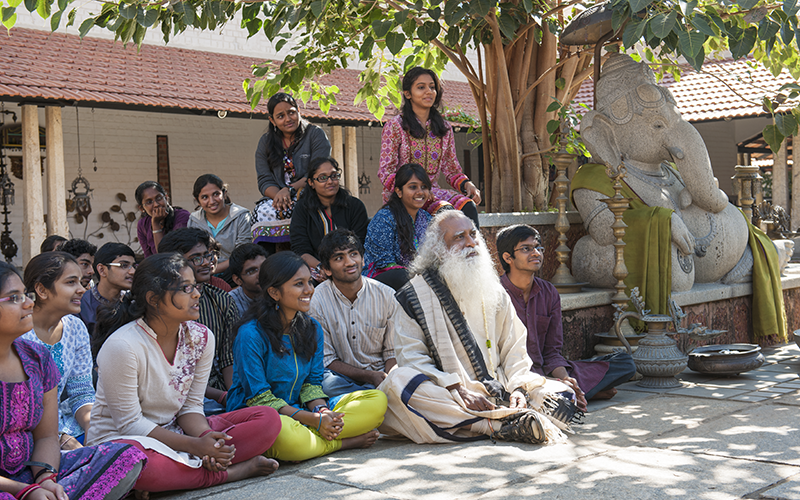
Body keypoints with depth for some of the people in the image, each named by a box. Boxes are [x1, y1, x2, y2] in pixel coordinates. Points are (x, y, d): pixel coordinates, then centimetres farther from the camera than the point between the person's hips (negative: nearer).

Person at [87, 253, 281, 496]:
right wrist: (194, 446, -24)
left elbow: (191, 406, 2)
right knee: (136, 462, -44)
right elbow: (129, 423, -18)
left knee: (268, 418, -8)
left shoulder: (201, 338, -1)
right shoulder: (122, 346, -20)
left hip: (176, 432, 6)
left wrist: (206, 439, -21)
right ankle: (235, 471, -24)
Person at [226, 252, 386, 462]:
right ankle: (346, 442, -17)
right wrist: (314, 419, -22)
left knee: (378, 400, -9)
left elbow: (312, 383, 8)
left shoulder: (312, 328, 8)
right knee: (282, 431, -44)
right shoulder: (251, 334, -15)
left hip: (300, 409, 7)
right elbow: (259, 398, -15)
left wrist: (323, 411, -16)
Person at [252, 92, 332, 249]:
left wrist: (290, 190, -21)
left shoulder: (315, 134, 4)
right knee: (261, 211, -30)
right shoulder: (265, 142, 15)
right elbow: (265, 181, 6)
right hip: (278, 197, 3)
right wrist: (279, 196, -17)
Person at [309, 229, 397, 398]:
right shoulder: (316, 300, -7)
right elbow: (326, 359, -4)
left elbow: (392, 352, 4)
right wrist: (369, 376, -17)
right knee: (328, 383, -37)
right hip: (342, 376, 0)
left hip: (380, 373, 0)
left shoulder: (387, 296, -1)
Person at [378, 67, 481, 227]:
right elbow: (386, 173, -5)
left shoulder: (445, 128, 14)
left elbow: (452, 170, 17)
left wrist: (467, 184, -6)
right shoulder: (395, 126, 0)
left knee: (468, 206, -27)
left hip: (432, 191, 5)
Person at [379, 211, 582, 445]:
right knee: (398, 382, -35)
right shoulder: (416, 294, 3)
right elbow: (411, 355, -6)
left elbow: (514, 347, 15)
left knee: (561, 394, -12)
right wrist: (459, 391, -18)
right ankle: (501, 425, -38)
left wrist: (518, 387, -5)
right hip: (446, 395, -4)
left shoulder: (494, 290, 17)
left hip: (497, 389, 4)